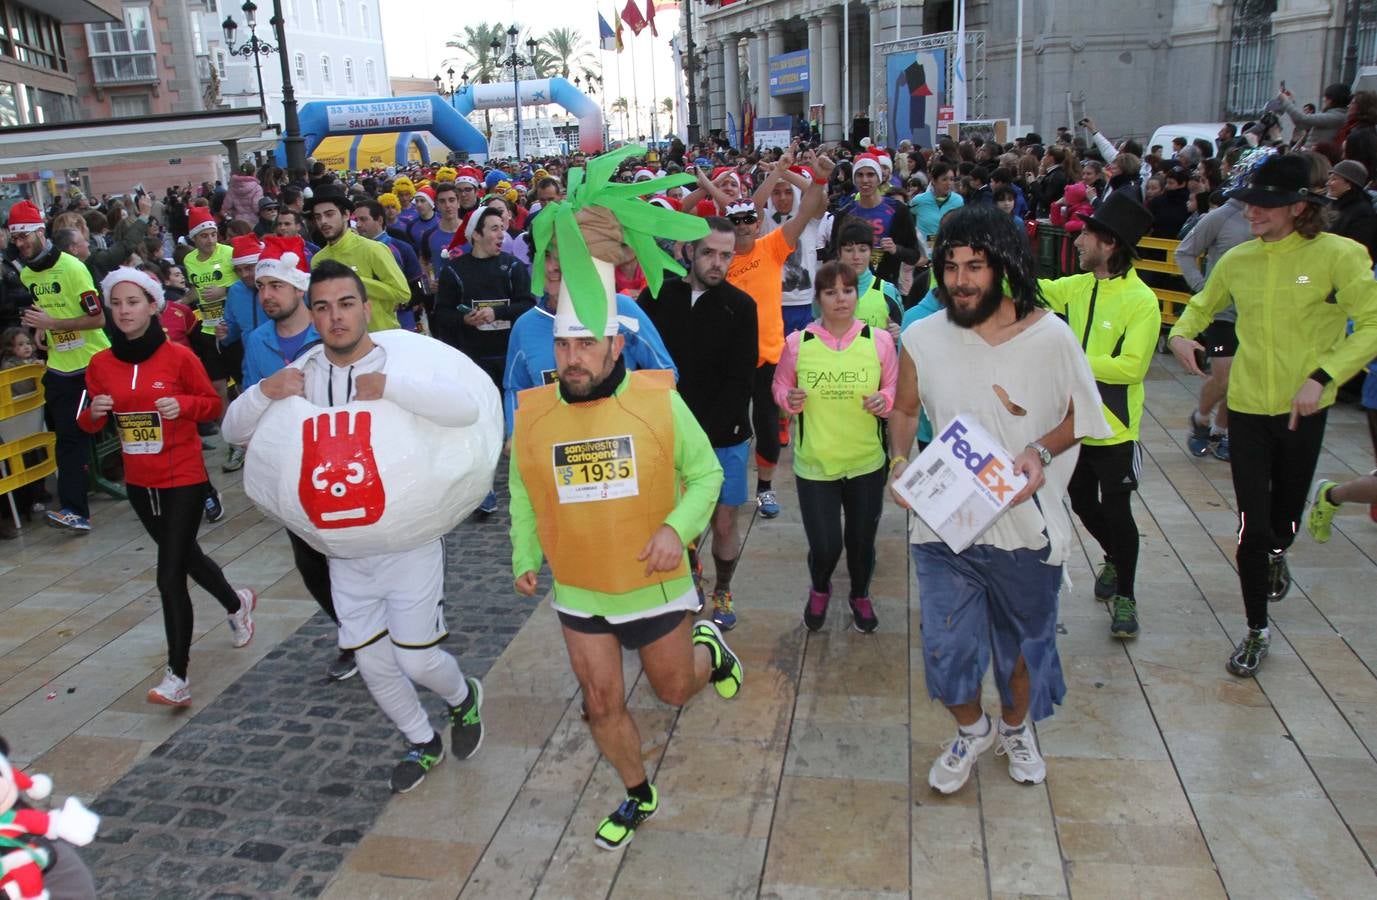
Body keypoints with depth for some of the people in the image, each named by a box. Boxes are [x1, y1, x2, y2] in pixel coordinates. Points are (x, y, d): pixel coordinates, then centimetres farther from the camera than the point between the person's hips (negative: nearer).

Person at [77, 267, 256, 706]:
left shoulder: (179, 356, -11)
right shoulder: (100, 364, 0)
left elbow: (213, 403, -2)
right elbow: (90, 423, 8)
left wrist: (184, 404, -22)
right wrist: (93, 413, -14)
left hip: (185, 479, -5)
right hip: (138, 483, 6)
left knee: (170, 576, -9)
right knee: (185, 555, 23)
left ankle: (177, 676, 0)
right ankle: (237, 604, 51)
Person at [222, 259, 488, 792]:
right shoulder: (302, 374, 0)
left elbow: (466, 407, -33)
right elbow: (233, 431, 2)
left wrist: (387, 386, -38)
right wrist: (267, 391, -17)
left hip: (409, 543, -5)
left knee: (416, 659, 0)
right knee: (371, 662, 14)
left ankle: (463, 698, 35)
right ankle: (422, 743, 39)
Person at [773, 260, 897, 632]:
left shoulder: (879, 339, -5)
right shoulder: (798, 342, -6)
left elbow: (895, 391, 6)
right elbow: (779, 388, 7)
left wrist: (884, 401, -16)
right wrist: (790, 399, -15)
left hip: (867, 463, 1)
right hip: (814, 465, -1)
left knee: (861, 540, 15)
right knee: (824, 547, 0)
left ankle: (860, 596, 46)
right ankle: (819, 591, 36)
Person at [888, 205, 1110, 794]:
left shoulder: (1051, 337, -12)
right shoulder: (922, 339, -7)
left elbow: (1079, 415, 1)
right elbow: (904, 409, 9)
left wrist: (1042, 450, -18)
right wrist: (899, 461, -9)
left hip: (1025, 526, 0)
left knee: (1024, 641, 19)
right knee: (945, 652, 5)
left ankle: (1016, 727, 51)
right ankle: (972, 730, 38)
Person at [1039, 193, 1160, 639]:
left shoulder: (1141, 300, -18)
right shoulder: (1078, 287, 2)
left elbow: (1132, 366, -24)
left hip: (1114, 429, -6)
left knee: (1116, 511, 3)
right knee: (1082, 503, 19)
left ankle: (1125, 595, 21)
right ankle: (1114, 559, 46)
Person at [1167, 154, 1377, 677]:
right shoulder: (1238, 260, 1)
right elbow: (1203, 305, 18)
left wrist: (1324, 376, -22)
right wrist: (1181, 333, -3)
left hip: (1303, 410, -2)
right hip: (1247, 406, 2)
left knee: (1285, 516, 15)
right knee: (1251, 527, 0)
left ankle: (1277, 555, 54)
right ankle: (1257, 631, 18)